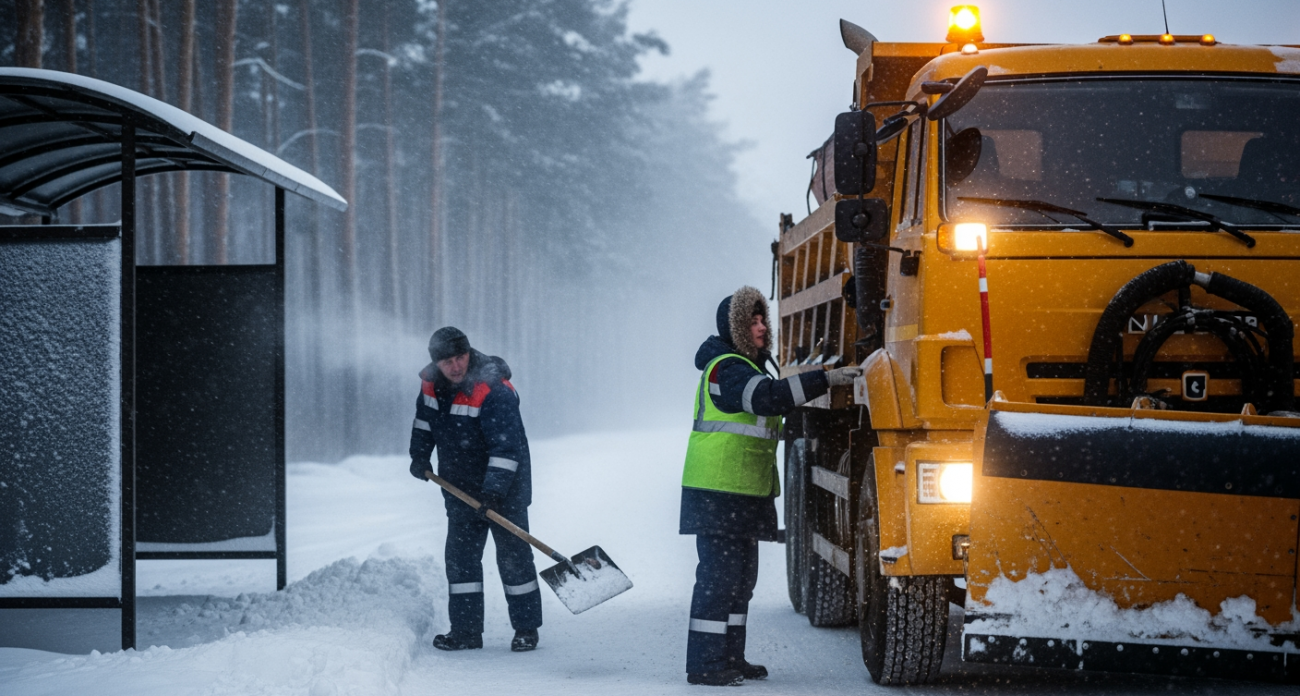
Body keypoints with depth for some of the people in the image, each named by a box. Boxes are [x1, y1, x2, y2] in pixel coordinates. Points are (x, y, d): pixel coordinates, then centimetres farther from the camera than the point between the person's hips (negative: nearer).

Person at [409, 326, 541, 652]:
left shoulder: (494, 391, -25)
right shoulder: (431, 384, -3)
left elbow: (507, 445, -29)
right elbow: (424, 418, 20)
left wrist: (494, 491, -33)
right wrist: (419, 456, 16)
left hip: (504, 490, -6)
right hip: (461, 489, 6)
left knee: (513, 557, -1)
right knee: (460, 557, 5)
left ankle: (526, 629, 8)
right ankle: (465, 631, 10)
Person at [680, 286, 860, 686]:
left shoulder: (745, 366, 19)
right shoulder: (727, 368, -15)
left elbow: (769, 405, 31)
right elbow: (769, 396, -31)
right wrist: (825, 380, -34)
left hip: (742, 495, 11)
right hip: (718, 493, -11)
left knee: (741, 577, 14)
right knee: (719, 575, -11)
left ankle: (729, 658, 20)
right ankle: (705, 664, -10)